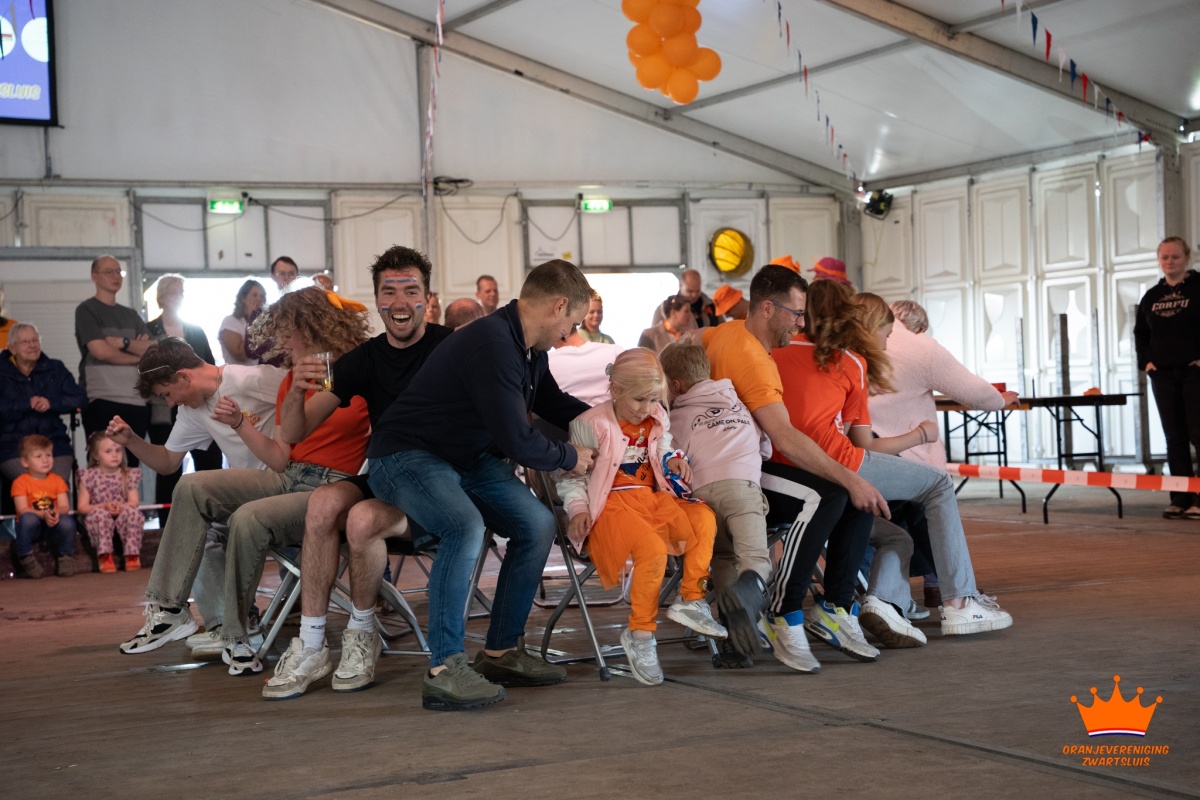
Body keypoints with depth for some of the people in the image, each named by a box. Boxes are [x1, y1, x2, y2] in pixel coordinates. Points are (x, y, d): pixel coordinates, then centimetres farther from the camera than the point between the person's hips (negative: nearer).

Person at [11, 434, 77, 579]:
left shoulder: (57, 480, 5)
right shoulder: (21, 482, -5)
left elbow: (65, 506, -3)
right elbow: (23, 510, -14)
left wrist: (57, 512, -28)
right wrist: (43, 514, -32)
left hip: (53, 524, 2)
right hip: (31, 527, -2)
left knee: (67, 521, -30)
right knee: (28, 519, -37)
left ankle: (66, 557, -7)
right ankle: (26, 558, -17)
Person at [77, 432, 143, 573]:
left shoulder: (129, 475, 7)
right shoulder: (89, 476, 1)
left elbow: (134, 502, 0)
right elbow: (82, 507, -2)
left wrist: (121, 506, -24)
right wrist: (104, 506, -19)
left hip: (122, 516, 1)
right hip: (100, 520, -1)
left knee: (132, 512, -31)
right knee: (99, 513, -35)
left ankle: (132, 555, -26)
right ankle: (105, 556, -32)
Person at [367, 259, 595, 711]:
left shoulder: (529, 349, 5)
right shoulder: (493, 345, -27)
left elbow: (552, 403, 26)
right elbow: (517, 441, -25)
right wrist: (569, 459, -7)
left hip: (469, 458, 10)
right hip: (407, 455, -10)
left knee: (537, 525, -5)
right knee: (466, 526, -35)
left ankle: (501, 651, 5)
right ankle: (444, 669, -30)